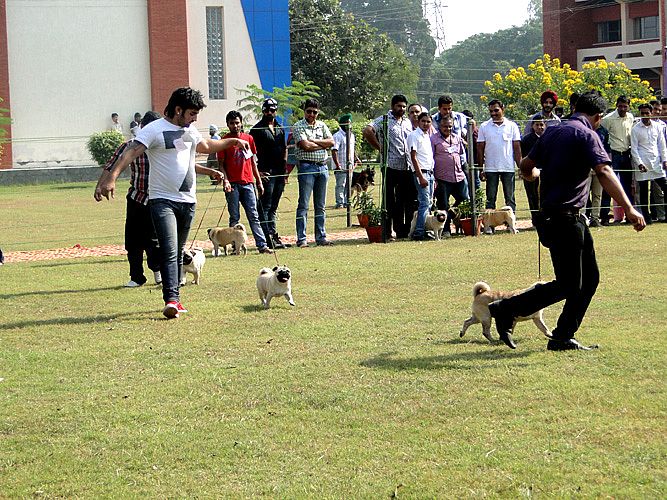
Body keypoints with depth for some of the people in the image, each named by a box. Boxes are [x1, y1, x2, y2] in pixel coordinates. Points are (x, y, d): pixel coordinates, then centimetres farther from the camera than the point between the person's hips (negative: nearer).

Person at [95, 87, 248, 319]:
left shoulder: (190, 131, 14)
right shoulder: (154, 130, -10)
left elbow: (206, 146, 36)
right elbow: (130, 153, -23)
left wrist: (232, 141, 40)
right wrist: (111, 178, -36)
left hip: (188, 200, 7)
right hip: (162, 200, -7)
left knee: (178, 253, 13)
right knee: (169, 251, -17)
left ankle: (175, 299, 20)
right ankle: (171, 300, -22)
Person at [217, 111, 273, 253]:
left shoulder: (249, 138, 12)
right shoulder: (224, 140, 2)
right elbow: (221, 163, 0)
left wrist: (259, 181, 15)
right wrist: (225, 180, -15)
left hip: (248, 183, 3)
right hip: (232, 184, -3)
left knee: (254, 216, 0)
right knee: (234, 217, 0)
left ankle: (262, 245, -4)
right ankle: (236, 246, 2)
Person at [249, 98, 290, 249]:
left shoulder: (280, 129, 18)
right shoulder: (257, 129, -3)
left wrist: (285, 169, 15)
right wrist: (258, 172, -15)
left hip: (280, 173, 7)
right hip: (266, 173, -7)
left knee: (273, 208, 12)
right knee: (265, 207, -6)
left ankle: (273, 235, 16)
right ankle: (270, 238, -9)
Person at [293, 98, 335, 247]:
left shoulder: (322, 125, 14)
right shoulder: (299, 126, -2)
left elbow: (331, 142, 1)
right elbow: (305, 145, -15)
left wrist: (313, 141, -8)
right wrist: (323, 144, -2)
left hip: (322, 167, 5)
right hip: (307, 167, -5)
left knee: (320, 205, 9)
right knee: (303, 205, -5)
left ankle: (321, 237, 14)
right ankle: (301, 239, -4)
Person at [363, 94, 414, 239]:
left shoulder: (408, 122, 17)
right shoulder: (384, 120, -4)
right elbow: (367, 131, -17)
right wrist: (380, 148, -11)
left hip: (407, 167, 6)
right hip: (391, 166, -6)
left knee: (408, 200, 7)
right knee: (390, 201, -1)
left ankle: (403, 231, 15)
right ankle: (388, 230, 4)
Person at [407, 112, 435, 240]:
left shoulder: (428, 136, 18)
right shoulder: (414, 136, -7)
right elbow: (414, 157, -12)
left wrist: (433, 177, 18)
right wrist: (421, 177, -18)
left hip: (430, 173, 8)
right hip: (421, 173, -8)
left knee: (429, 203, 6)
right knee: (425, 203, -14)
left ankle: (425, 230, 7)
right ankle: (418, 232, -16)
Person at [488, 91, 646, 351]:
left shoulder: (552, 132, 13)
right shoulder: (586, 135, -11)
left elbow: (526, 166, 20)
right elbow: (604, 172, -24)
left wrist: (537, 175, 45)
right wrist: (628, 208, -30)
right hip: (565, 219, -9)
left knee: (589, 278, 12)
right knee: (567, 286, -3)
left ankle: (563, 337, 13)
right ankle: (505, 310, 2)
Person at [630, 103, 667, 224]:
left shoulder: (657, 127, 8)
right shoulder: (635, 129, -2)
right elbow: (634, 148, -2)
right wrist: (639, 163, -10)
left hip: (656, 162, 3)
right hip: (642, 164, -3)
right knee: (643, 191, 1)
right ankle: (646, 216, 6)